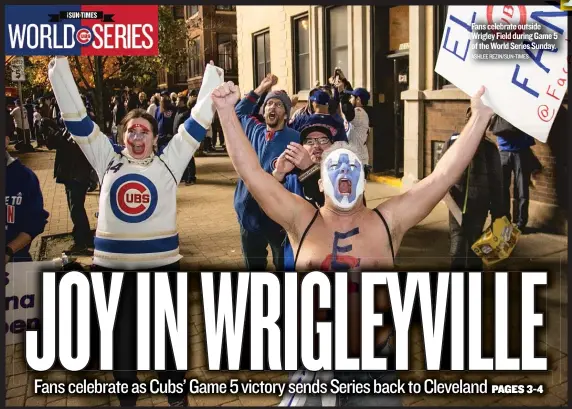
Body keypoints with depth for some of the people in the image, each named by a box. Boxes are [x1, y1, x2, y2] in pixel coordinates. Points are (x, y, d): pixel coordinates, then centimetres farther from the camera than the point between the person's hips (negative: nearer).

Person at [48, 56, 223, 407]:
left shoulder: (169, 162, 1)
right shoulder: (108, 160, 4)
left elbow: (197, 122, 1)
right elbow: (77, 118, 3)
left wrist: (213, 75, 1)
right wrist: (60, 65, 0)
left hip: (161, 263, -1)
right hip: (112, 264, 2)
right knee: (121, 336, 15)